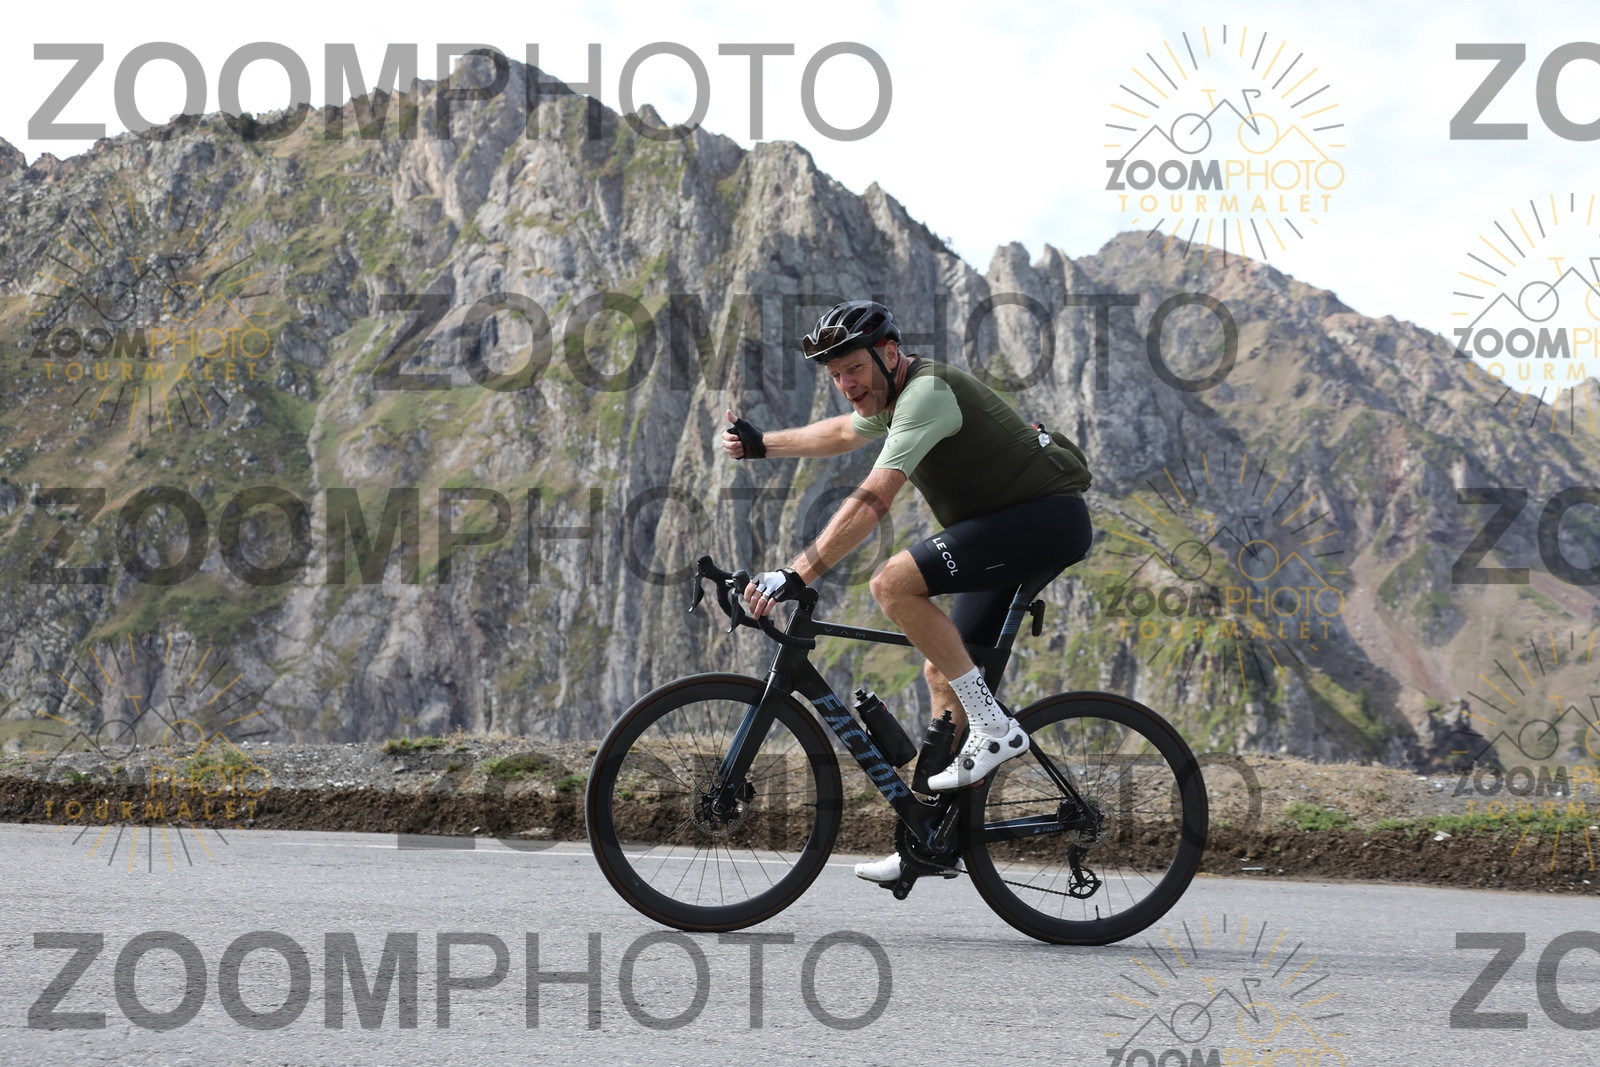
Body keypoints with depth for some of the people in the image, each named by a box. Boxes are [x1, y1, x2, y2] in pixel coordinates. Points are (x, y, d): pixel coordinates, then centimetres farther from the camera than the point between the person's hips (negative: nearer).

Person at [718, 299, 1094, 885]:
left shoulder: (926, 392, -20)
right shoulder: (896, 392, 12)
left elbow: (872, 500, -29)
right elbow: (843, 431, 36)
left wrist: (794, 575, -32)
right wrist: (761, 445, 32)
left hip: (1049, 518, -11)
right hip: (1017, 527, 11)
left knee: (895, 582, -23)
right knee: (942, 670, 10)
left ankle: (994, 727, -16)